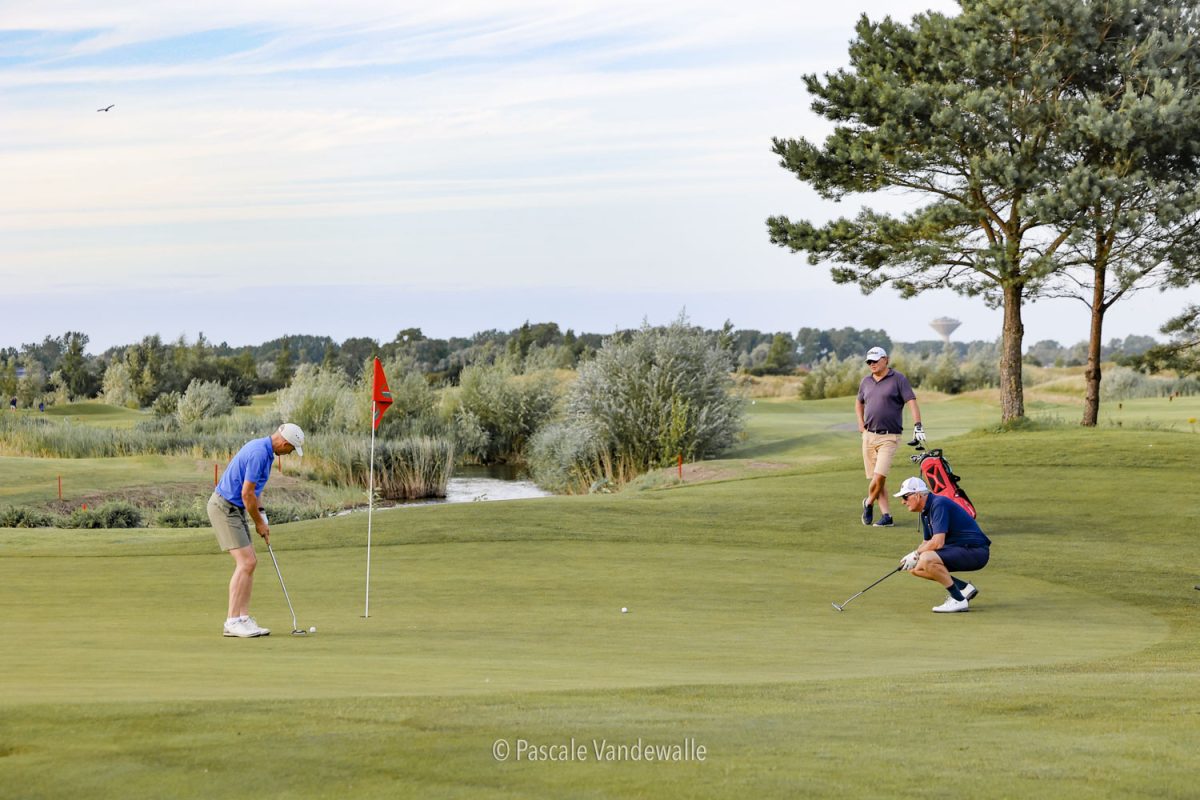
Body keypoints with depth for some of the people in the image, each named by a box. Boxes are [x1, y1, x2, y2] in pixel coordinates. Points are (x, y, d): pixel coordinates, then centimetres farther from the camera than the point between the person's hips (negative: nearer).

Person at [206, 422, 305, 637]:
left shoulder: (262, 448, 10)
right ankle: (232, 621, -10)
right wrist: (259, 523, -7)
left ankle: (243, 619, 7)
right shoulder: (259, 454, -22)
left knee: (250, 563, 8)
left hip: (234, 508, 10)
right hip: (224, 508, -10)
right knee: (246, 563, -13)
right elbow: (247, 493, -20)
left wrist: (261, 518, 15)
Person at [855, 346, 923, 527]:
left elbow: (912, 402, -11)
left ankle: (869, 503, 8)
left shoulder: (898, 379, -4)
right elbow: (859, 402, 30)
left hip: (889, 437, -6)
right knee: (875, 477, 4)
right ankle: (886, 516, 9)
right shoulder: (866, 382, 12)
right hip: (869, 436, 6)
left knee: (879, 476, -17)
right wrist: (860, 422, 16)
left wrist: (917, 426, -23)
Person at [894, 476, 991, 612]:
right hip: (958, 550, 10)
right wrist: (912, 558, -2)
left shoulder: (939, 504, -19)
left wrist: (916, 554, -12)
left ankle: (959, 600, -18)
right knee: (916, 568, 8)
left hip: (975, 550, -10)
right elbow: (927, 543, 18)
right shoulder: (926, 511, 12)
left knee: (927, 560, -29)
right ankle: (964, 587, 11)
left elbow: (937, 543, -26)